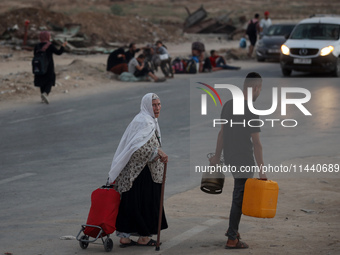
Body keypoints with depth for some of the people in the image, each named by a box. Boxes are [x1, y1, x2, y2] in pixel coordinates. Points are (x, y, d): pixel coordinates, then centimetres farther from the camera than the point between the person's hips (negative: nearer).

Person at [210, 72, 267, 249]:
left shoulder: (228, 105, 4)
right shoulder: (250, 113, -19)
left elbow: (222, 133, 13)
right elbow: (256, 143, -20)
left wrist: (217, 156, 22)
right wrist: (261, 171, -18)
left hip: (229, 157, 8)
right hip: (244, 160, -8)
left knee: (239, 193, 23)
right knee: (239, 197, 0)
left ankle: (233, 229, 28)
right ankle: (232, 239, 3)